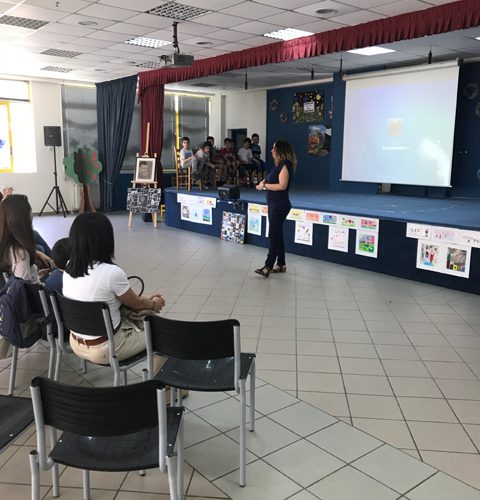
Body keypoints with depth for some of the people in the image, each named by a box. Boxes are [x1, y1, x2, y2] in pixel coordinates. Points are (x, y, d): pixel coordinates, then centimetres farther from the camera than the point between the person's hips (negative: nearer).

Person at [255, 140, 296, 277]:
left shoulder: (285, 165, -15)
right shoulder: (279, 165, 14)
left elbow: (282, 185, -23)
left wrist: (265, 185, -16)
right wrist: (265, 183, 0)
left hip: (280, 205, -10)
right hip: (274, 204, 10)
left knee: (273, 235, -10)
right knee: (277, 235, 14)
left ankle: (268, 267, -10)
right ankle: (281, 264, 22)